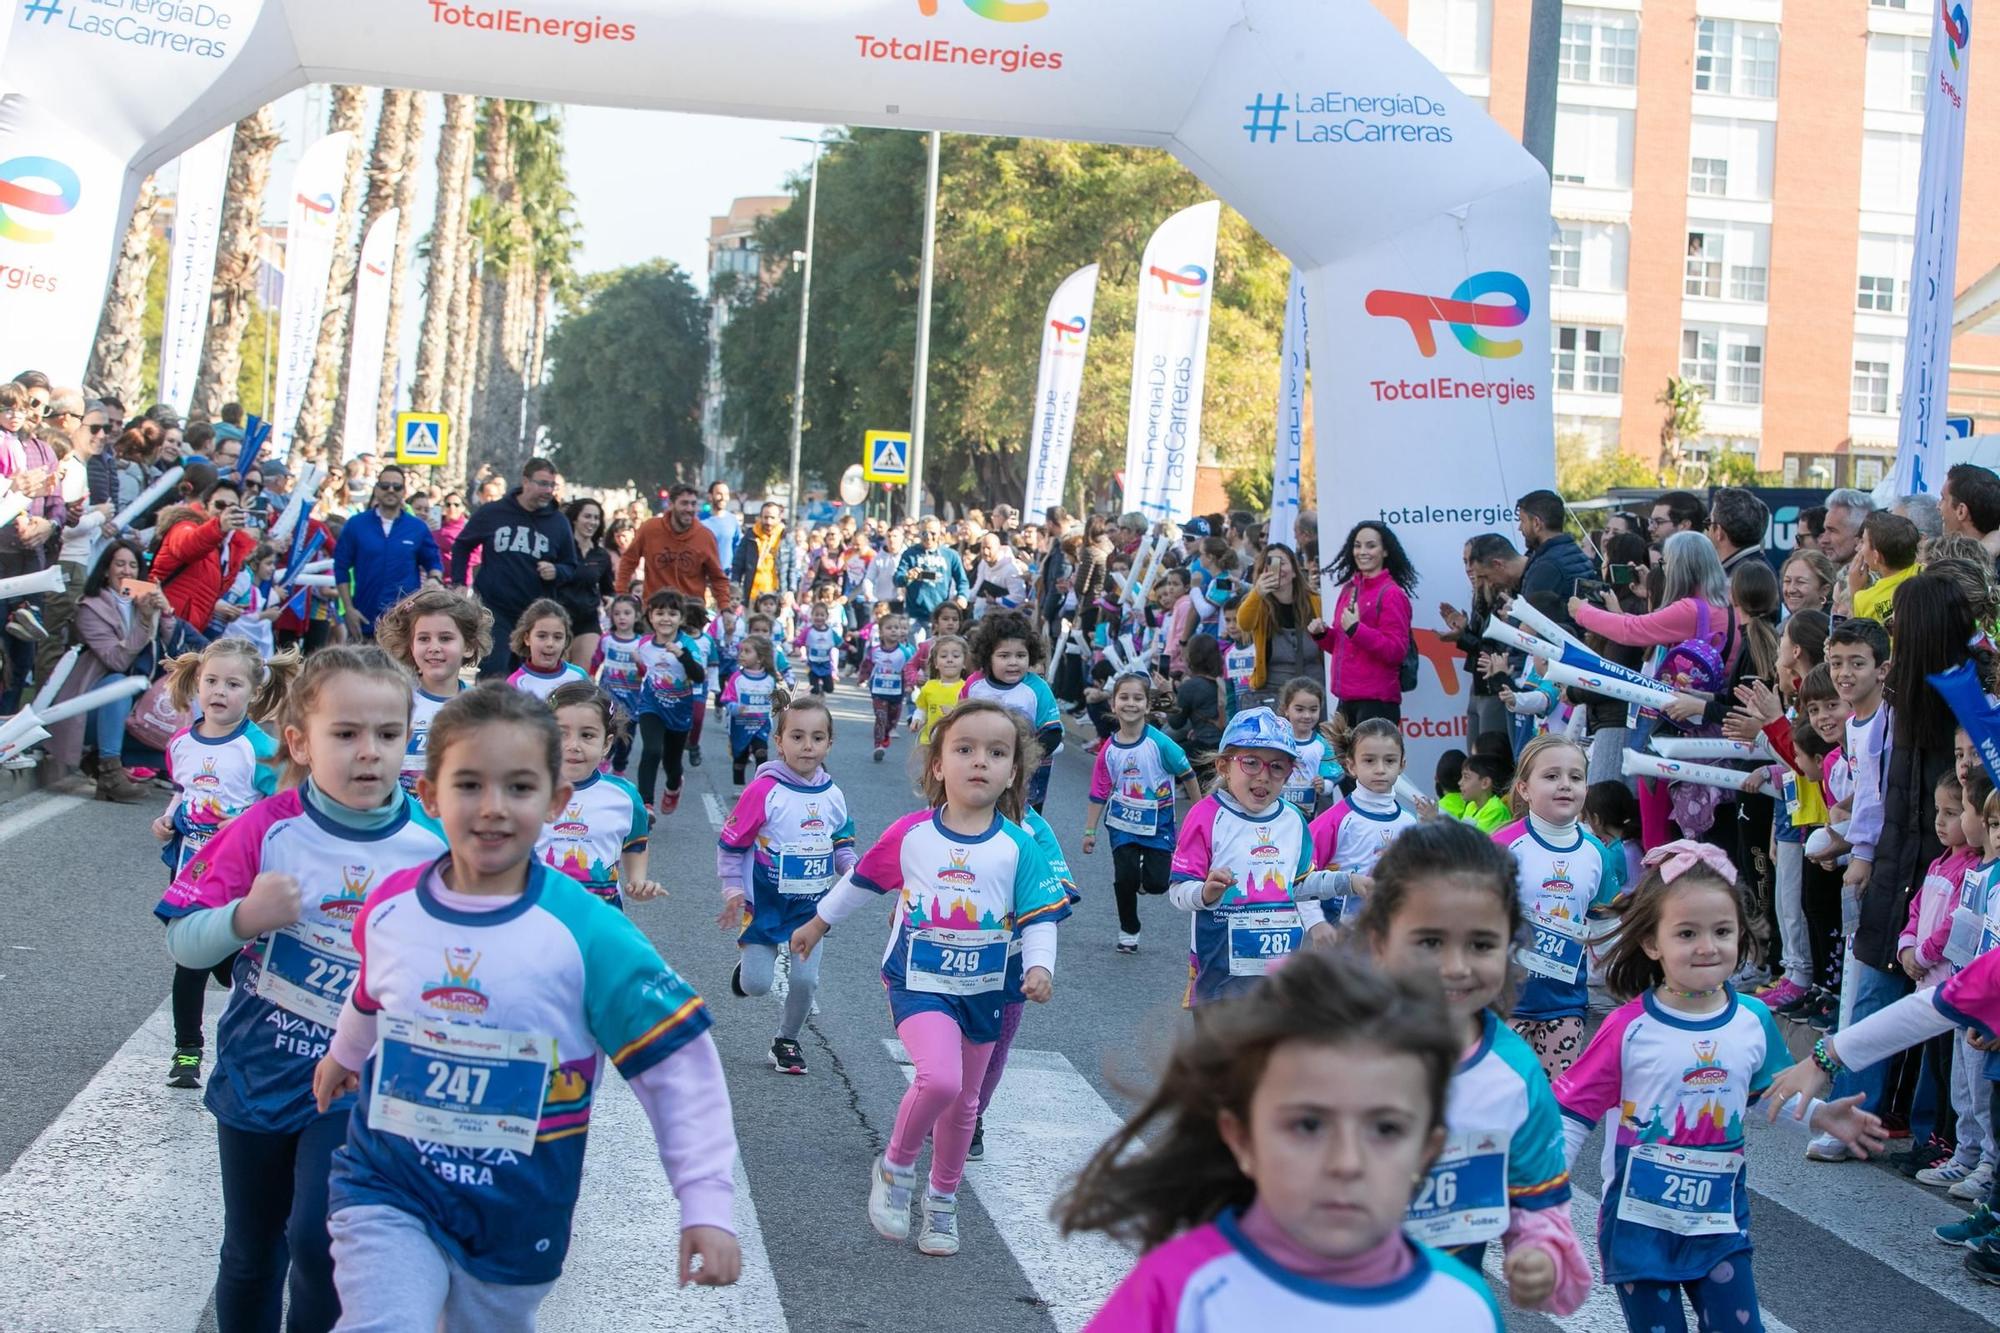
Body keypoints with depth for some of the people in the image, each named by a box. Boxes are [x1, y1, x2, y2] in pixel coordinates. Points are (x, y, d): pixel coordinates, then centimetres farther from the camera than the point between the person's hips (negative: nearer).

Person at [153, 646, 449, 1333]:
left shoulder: (432, 844, -9)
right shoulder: (267, 829, -11)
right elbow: (183, 941, -8)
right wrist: (245, 917, -26)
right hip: (258, 1069, 2)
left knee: (320, 1238, -17)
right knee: (251, 1250, 17)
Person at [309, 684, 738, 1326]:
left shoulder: (587, 935, -17)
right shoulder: (390, 908, -7)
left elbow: (678, 1065, -13)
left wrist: (706, 1203, -18)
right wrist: (346, 1053, 37)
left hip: (517, 1222, -1)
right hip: (387, 1191, 1)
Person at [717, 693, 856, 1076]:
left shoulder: (833, 796, -2)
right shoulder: (764, 790, -17)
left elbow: (842, 841, 15)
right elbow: (732, 842, -8)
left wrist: (849, 868, -4)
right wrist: (733, 890, -10)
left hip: (811, 905, 3)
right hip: (764, 901, -3)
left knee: (805, 979, 0)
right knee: (758, 985, -1)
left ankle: (788, 1041, 25)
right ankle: (748, 961, 36)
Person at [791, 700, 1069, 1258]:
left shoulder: (1018, 847, -7)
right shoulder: (910, 833, -8)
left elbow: (1040, 916, -2)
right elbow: (861, 880, 8)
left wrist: (1039, 966, -20)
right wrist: (818, 924, 19)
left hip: (984, 988, 3)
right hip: (919, 981, -3)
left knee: (963, 1102, 16)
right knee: (939, 1078, -26)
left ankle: (942, 1199, 39)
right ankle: (895, 1167, 1)